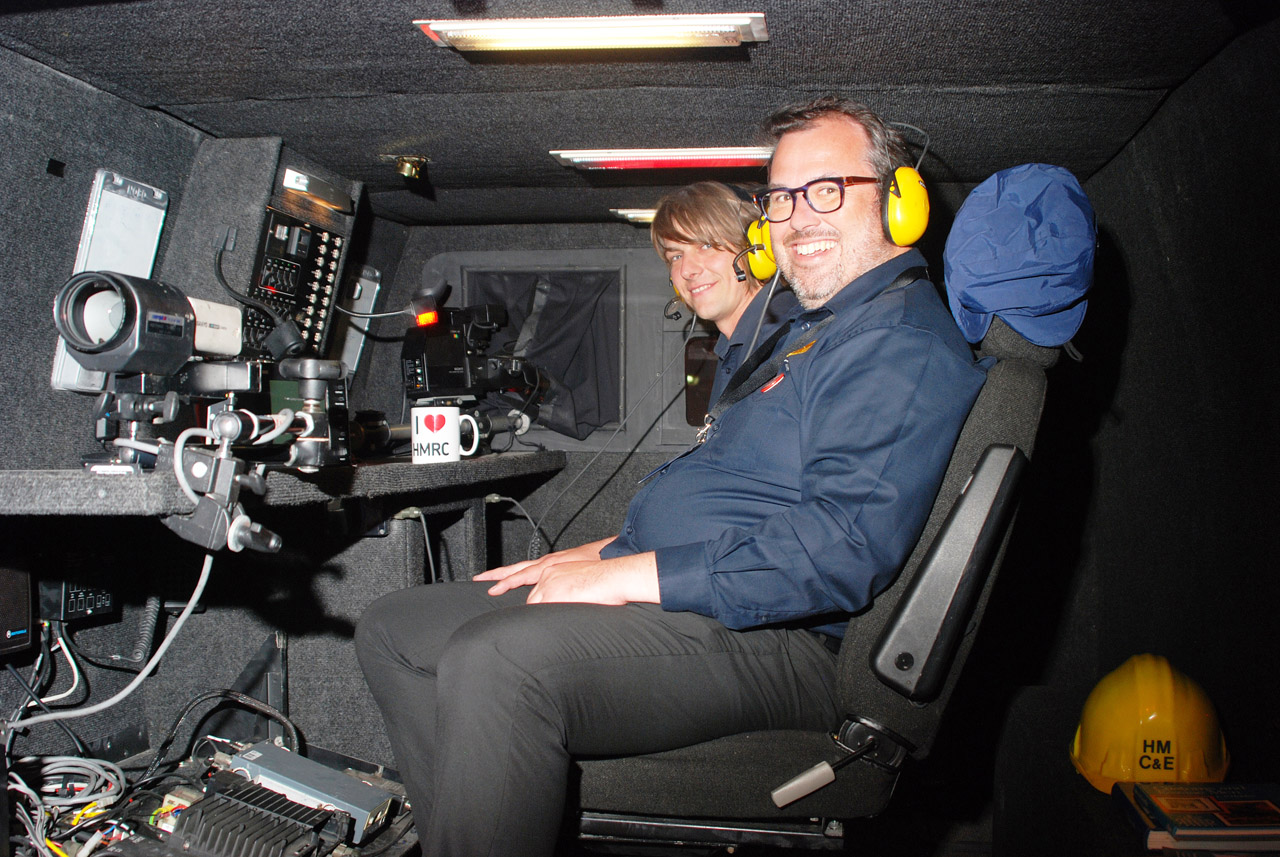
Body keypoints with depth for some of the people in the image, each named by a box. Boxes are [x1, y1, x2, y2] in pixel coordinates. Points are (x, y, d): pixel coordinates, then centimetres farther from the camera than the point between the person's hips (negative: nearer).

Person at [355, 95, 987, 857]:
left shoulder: (903, 345, -11)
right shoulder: (818, 330, 24)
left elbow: (845, 548, -24)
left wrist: (633, 575, -21)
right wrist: (607, 551, 16)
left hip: (780, 638, -11)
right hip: (673, 597, 11)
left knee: (495, 660, -35)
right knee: (394, 630, 5)